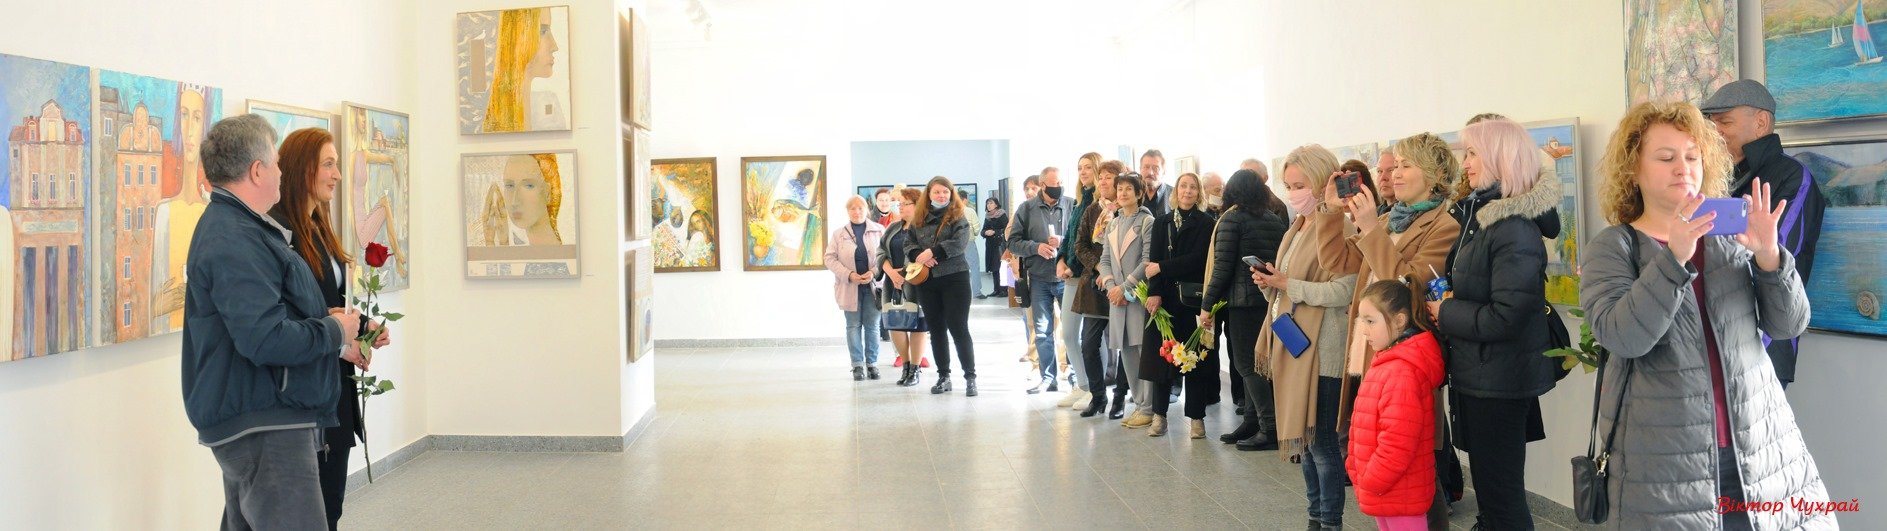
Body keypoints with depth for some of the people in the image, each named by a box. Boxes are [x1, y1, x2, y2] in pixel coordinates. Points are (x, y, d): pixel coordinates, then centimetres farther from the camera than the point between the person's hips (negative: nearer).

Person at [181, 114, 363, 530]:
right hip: (264, 424, -12)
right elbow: (266, 339, -28)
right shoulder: (235, 240, -19)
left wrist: (336, 344, 20)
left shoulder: (229, 227, 17)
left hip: (249, 422, 12)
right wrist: (335, 331, -13)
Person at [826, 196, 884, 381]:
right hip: (850, 287, 1)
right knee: (853, 325, 4)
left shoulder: (878, 231, 2)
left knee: (872, 325, 4)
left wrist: (873, 272, -16)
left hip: (872, 286, -1)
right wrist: (849, 275, -12)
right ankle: (857, 365, 10)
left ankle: (872, 363, 14)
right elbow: (830, 258, 0)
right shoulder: (839, 234, 5)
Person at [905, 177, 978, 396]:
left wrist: (932, 251, -20)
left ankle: (970, 377, 2)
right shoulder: (919, 219, 11)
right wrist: (919, 256, -14)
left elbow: (959, 243, -15)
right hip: (927, 281, 4)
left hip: (954, 278, -4)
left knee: (958, 328, -5)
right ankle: (943, 376, 19)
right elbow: (908, 244, 6)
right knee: (936, 329, 10)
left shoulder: (958, 217, -1)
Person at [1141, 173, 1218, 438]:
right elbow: (1153, 260, 1)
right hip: (1165, 298, 3)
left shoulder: (1206, 222, 2)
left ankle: (1196, 417, 7)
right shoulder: (1162, 223, 11)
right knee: (1161, 354, 3)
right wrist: (1154, 293, -13)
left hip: (1193, 297, -3)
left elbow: (1198, 258, -10)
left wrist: (1162, 268, -12)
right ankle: (1159, 414, 11)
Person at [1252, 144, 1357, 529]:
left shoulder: (1341, 229, -11)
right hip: (1290, 344, 9)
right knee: (1302, 437, 13)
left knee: (1321, 439, -4)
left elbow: (1342, 292, -20)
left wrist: (1287, 284, -18)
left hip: (1321, 350, -9)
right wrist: (1270, 284, 3)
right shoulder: (1297, 229, 16)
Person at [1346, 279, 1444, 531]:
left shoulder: (1402, 373, -23)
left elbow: (1397, 440, -27)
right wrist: (1359, 472, 16)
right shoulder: (1385, 363, 10)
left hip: (1400, 493, -10)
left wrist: (1372, 481, -19)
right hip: (1381, 490, 10)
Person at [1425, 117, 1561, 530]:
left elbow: (1506, 316, -27)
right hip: (1481, 376, 10)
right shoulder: (1483, 215, 9)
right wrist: (1447, 307, 3)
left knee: (1500, 496, 1)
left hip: (1499, 383, -10)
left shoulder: (1514, 229, -21)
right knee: (1492, 488, 19)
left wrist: (1445, 314, -15)